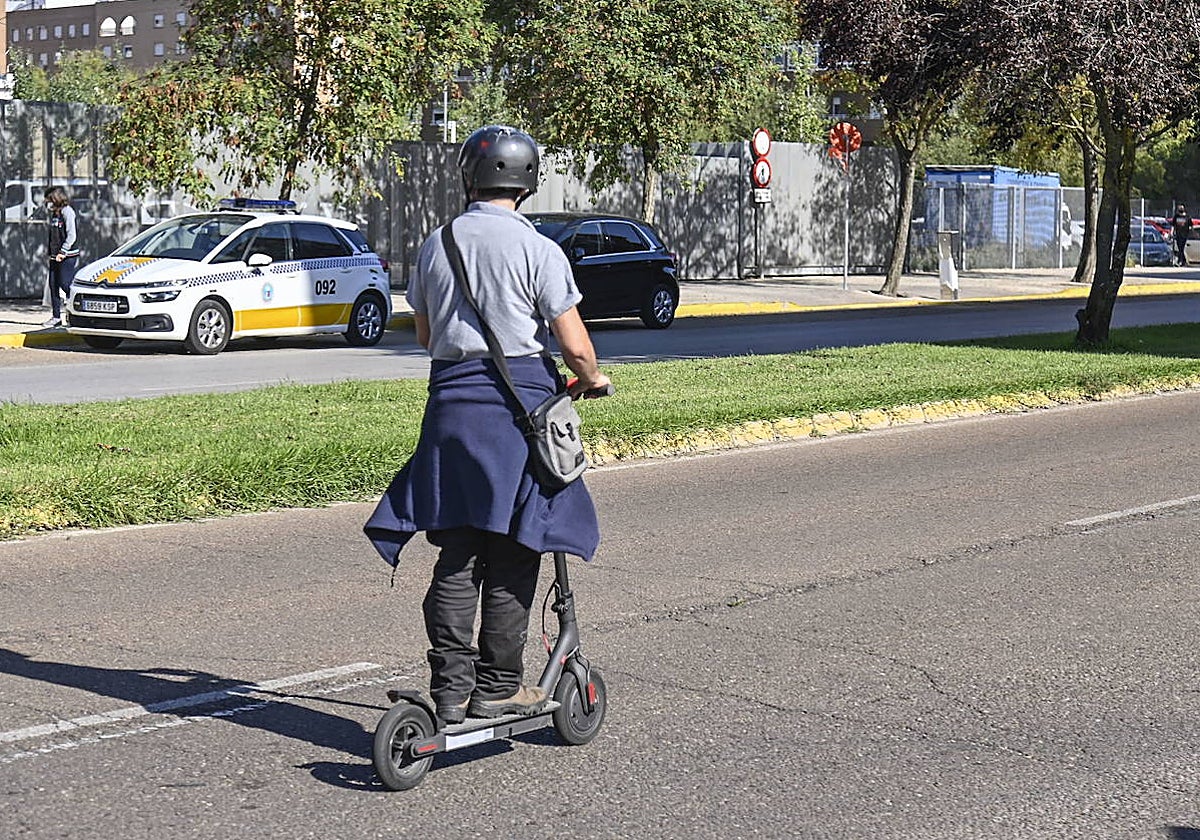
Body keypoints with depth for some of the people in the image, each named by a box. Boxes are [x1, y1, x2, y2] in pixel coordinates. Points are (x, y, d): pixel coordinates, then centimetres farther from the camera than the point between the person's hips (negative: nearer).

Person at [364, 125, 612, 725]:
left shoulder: (435, 245, 8)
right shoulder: (537, 250, -7)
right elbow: (574, 344, -8)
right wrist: (590, 378, 12)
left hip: (451, 400, 5)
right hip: (519, 404, -4)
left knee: (456, 554, 9)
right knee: (511, 558, 4)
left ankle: (450, 687, 8)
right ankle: (497, 687, 9)